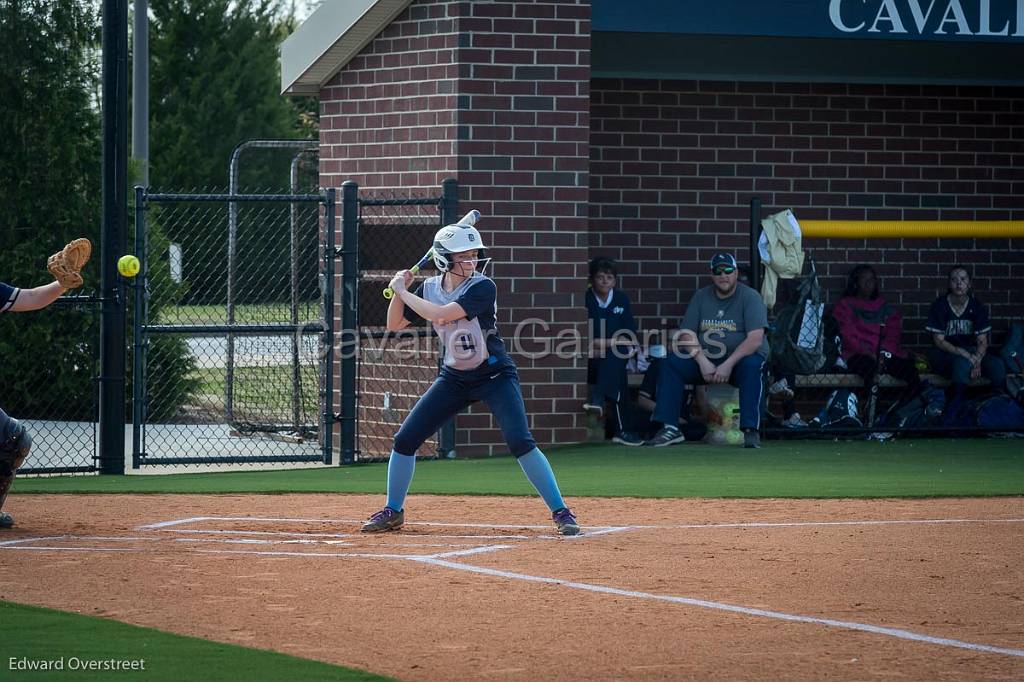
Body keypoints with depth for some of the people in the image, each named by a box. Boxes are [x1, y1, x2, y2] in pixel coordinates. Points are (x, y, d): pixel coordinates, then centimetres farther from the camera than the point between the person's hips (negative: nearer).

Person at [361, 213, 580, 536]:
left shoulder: (482, 287, -20)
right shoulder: (430, 288, -1)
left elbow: (439, 314, -31)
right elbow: (394, 325, 6)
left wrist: (402, 291, -20)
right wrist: (399, 290, -9)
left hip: (495, 376, -5)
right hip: (454, 378, 5)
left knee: (521, 442, -20)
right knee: (405, 439, 0)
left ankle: (561, 512, -12)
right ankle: (393, 512, 17)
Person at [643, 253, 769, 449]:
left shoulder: (750, 297, -6)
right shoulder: (701, 297, 8)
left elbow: (755, 339, -17)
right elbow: (687, 334, 1)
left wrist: (728, 365, -26)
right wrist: (702, 361, -18)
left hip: (740, 359, -4)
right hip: (706, 358, 4)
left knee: (752, 366, -37)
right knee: (671, 363, -18)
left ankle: (751, 431, -38)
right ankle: (670, 428, -20)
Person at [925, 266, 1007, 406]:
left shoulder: (977, 307, 1)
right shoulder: (939, 306, -8)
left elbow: (982, 341, -2)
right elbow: (939, 341, -10)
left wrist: (977, 359, -24)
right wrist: (963, 354, -25)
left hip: (970, 351, 3)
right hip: (945, 353, -3)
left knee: (998, 365, -26)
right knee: (963, 363, -38)